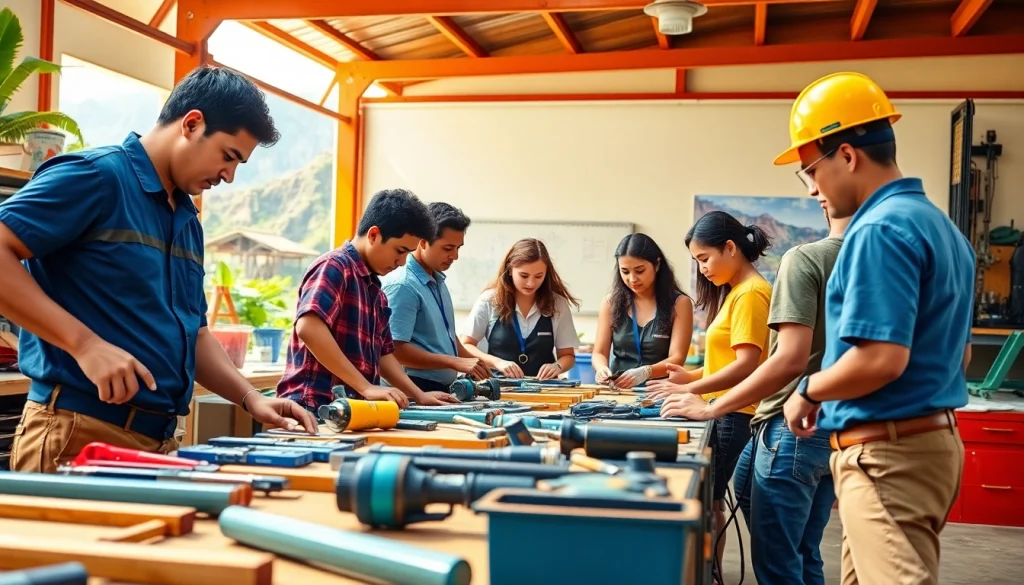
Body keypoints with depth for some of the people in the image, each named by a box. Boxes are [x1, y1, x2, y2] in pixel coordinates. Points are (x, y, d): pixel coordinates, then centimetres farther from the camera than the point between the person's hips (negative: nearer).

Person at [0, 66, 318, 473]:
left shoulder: (188, 222, 16)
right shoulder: (96, 175, -9)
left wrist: (250, 398, 7)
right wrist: (86, 344, -24)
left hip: (159, 438, 8)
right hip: (79, 433, -8)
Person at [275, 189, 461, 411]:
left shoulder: (375, 291, 19)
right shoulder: (334, 266, -7)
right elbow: (308, 328, -21)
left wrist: (419, 395, 15)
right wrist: (366, 387, -21)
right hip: (314, 408, -8)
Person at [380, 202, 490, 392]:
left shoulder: (438, 280, 11)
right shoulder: (402, 285, -17)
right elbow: (396, 350, -23)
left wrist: (474, 367, 10)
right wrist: (456, 362, -23)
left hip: (442, 389, 9)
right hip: (416, 390, -8)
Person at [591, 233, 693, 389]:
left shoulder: (679, 303, 1)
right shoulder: (611, 303, 8)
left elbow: (677, 358, -7)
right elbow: (599, 352, 7)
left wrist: (645, 372, -26)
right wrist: (602, 369, -16)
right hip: (618, 390, 3)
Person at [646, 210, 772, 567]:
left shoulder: (751, 293, -14)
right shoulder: (735, 292, 15)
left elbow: (746, 365, -21)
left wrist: (690, 390, -21)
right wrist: (692, 377, 4)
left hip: (734, 414, -9)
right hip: (724, 412, 9)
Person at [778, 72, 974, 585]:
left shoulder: (880, 229, -18)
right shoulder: (942, 226, 14)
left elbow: (881, 359, -27)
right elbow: (958, 353, 21)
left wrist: (809, 392, -9)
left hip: (888, 455, -11)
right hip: (929, 439, 11)